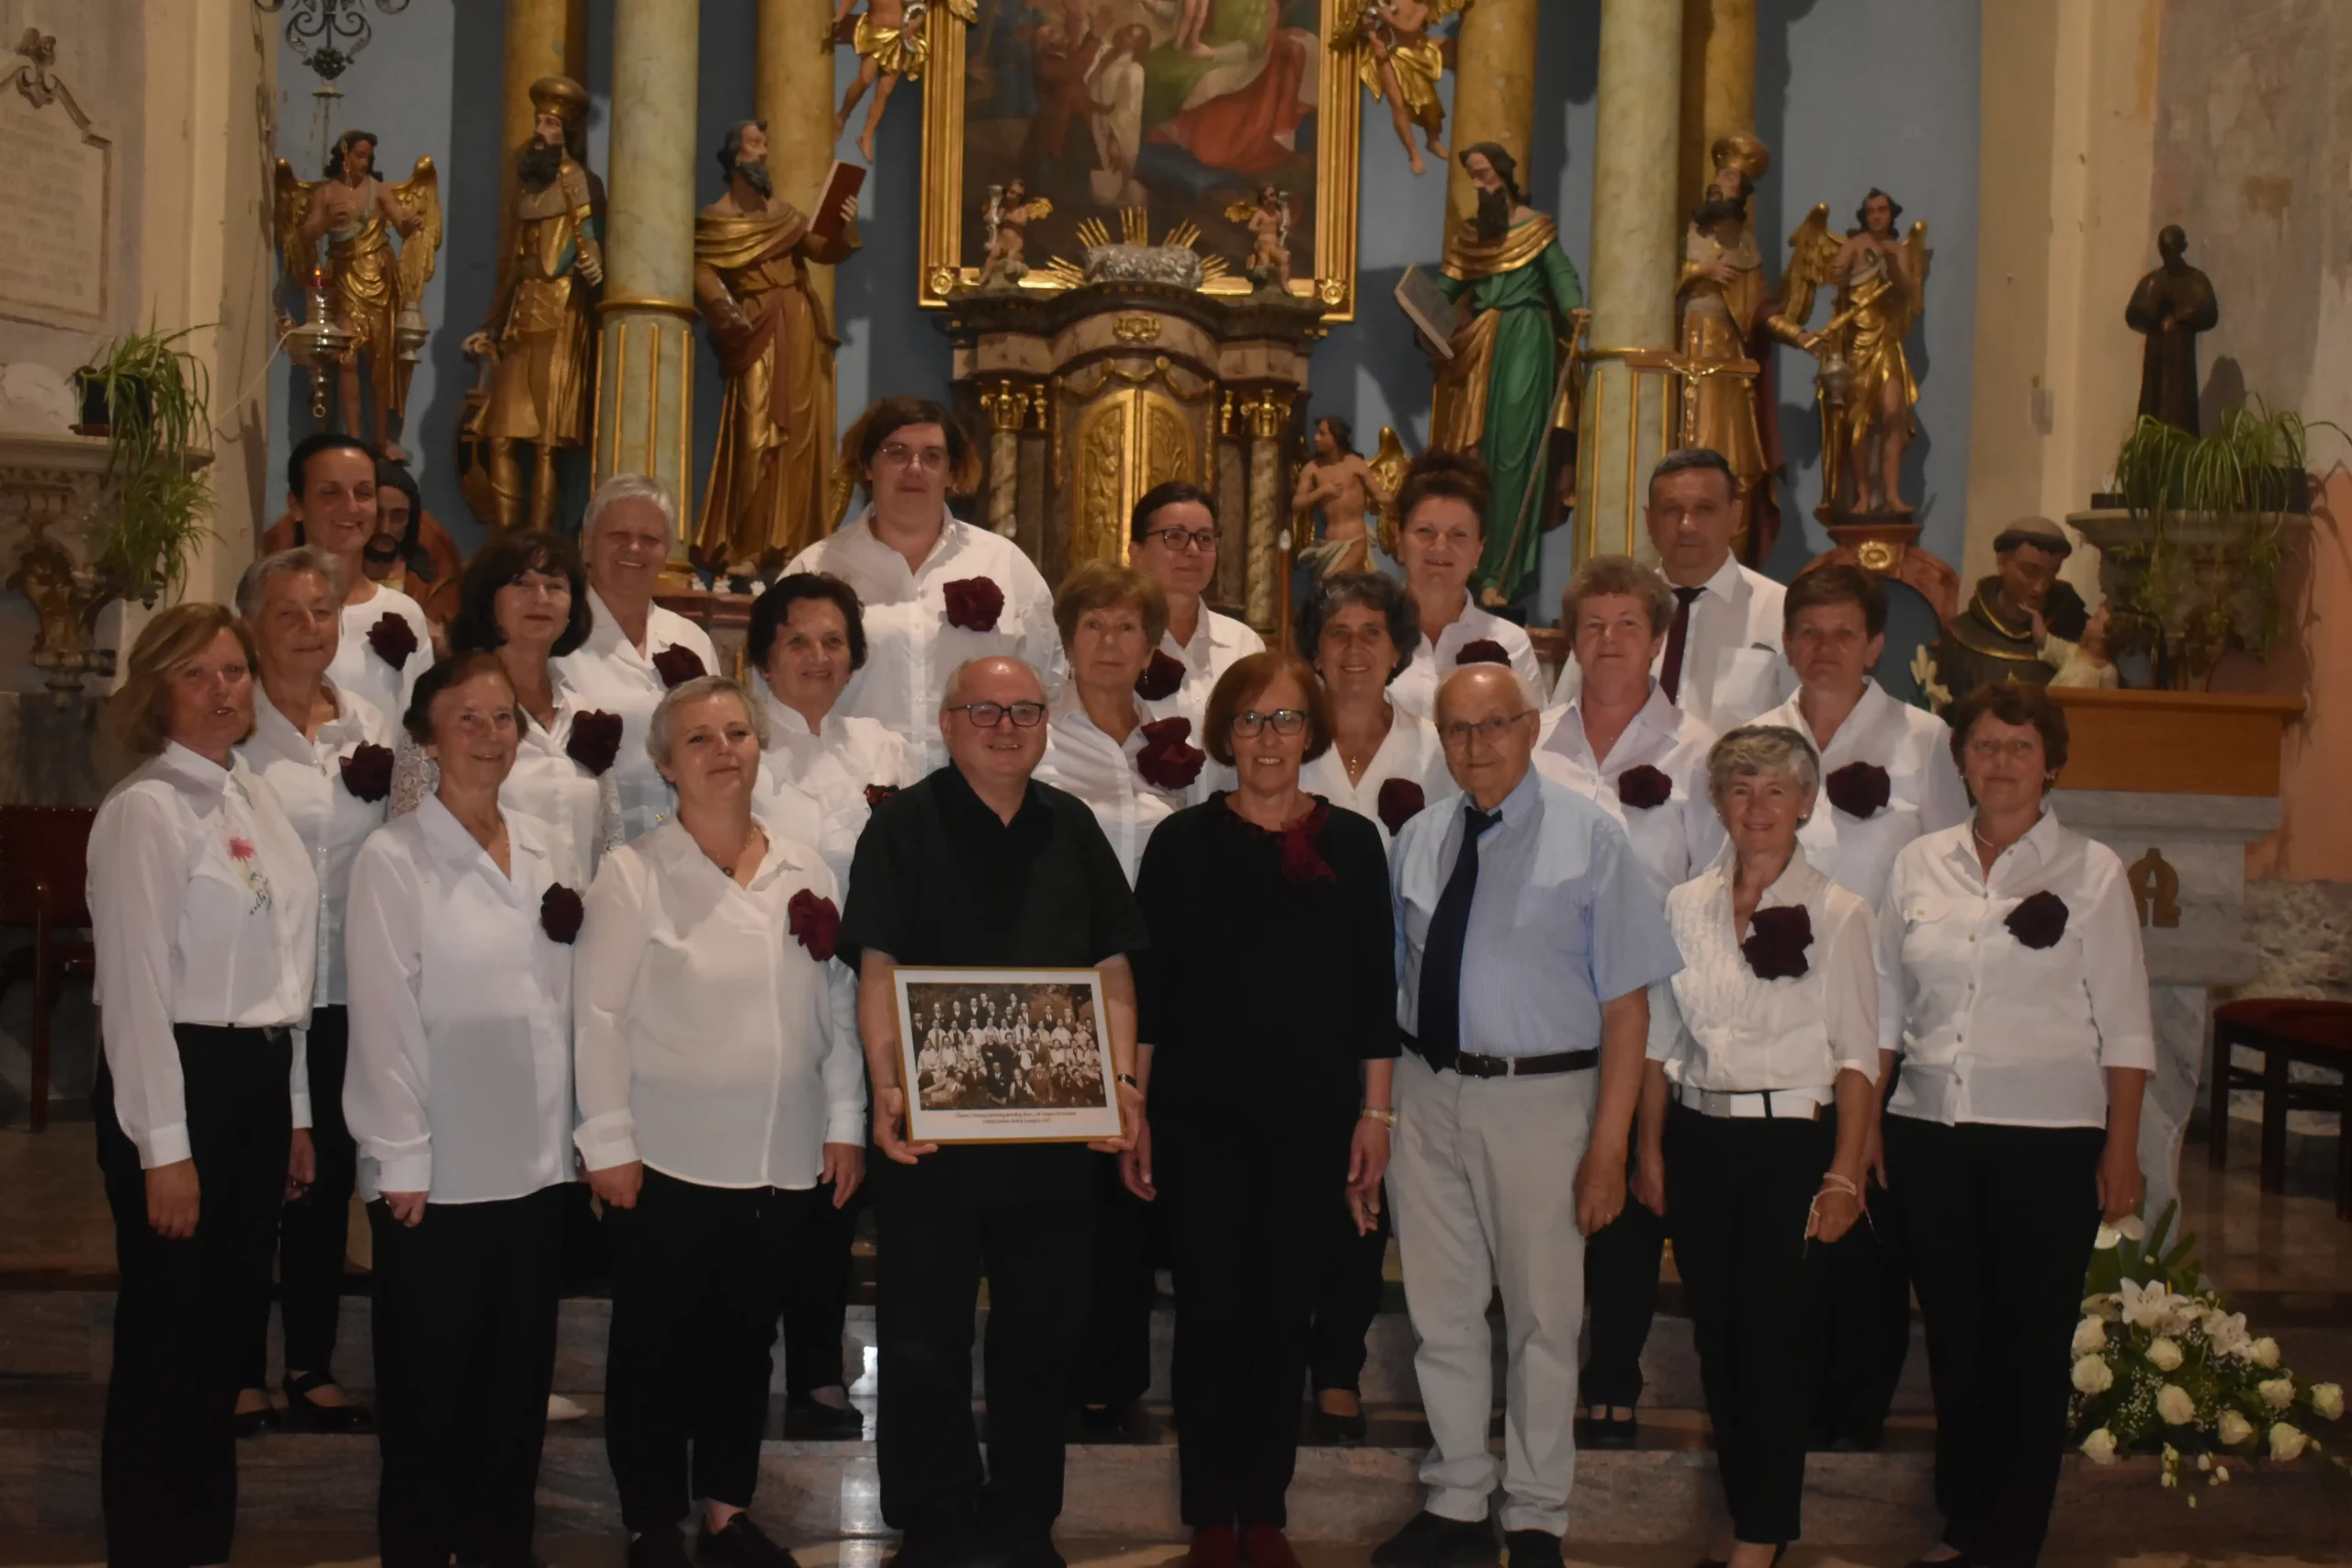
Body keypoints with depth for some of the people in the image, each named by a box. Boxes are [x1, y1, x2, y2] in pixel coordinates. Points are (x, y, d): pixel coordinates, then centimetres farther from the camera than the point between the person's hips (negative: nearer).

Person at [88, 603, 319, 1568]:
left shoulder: (256, 799, 11)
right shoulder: (146, 810, -12)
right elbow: (136, 985, -16)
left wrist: (294, 1111, 15)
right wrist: (165, 1148, -18)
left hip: (260, 1080, 8)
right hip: (178, 1081, -8)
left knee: (229, 1327, 16)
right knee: (164, 1336, 2)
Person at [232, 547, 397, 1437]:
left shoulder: (371, 728, 9)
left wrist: (387, 791, -3)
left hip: (346, 994, 5)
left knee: (328, 1184, 11)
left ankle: (313, 1366, 23)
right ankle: (243, 1373, 15)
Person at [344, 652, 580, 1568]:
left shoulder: (545, 850, 8)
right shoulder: (393, 859, -8)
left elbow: (566, 998, 10)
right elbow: (384, 1017, -10)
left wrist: (580, 1132, 6)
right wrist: (401, 1160, -12)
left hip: (537, 1163, 5)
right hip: (439, 1173, -5)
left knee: (519, 1380, 13)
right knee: (430, 1387, 6)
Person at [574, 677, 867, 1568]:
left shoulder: (805, 871, 6)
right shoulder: (632, 874, -6)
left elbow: (840, 1005, 9)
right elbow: (598, 1016, -8)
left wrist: (845, 1124, 6)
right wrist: (608, 1142, -11)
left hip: (783, 1161, 4)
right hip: (666, 1159, -4)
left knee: (745, 1338, 14)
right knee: (656, 1344, 7)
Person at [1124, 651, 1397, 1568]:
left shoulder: (1352, 844, 4)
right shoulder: (1184, 841, 1)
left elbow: (1375, 990, 5)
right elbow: (1145, 985, 2)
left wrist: (1376, 1114, 2)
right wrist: (1132, 1112, -1)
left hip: (1312, 1117, 1)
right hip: (1202, 1114, -1)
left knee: (1286, 1314, 7)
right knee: (1211, 1312, 2)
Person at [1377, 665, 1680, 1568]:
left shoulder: (1588, 840, -8)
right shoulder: (1415, 843, 6)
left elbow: (1626, 1001, -10)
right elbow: (1395, 982, 11)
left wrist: (1608, 1146, -13)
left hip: (1541, 1097, -4)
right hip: (1428, 1094, 4)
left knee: (1543, 1318, 8)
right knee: (1440, 1315, 14)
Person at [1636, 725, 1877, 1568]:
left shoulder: (1836, 912, -4)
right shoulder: (1685, 905, 7)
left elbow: (1856, 1055, -5)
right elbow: (1660, 1038, 11)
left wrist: (1843, 1174, -10)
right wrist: (1650, 1150, 7)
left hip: (1792, 1141, -4)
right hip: (1699, 1139, 4)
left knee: (1773, 1337, -1)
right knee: (1716, 1332, 10)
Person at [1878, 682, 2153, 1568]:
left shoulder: (2091, 871, 0)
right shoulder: (1920, 865, 8)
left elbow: (2124, 1025, -1)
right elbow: (1886, 1006, 11)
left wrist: (2121, 1148, -5)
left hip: (2049, 1141, -3)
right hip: (1929, 1137, 3)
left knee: (2032, 1348, 2)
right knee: (1953, 1339, 10)